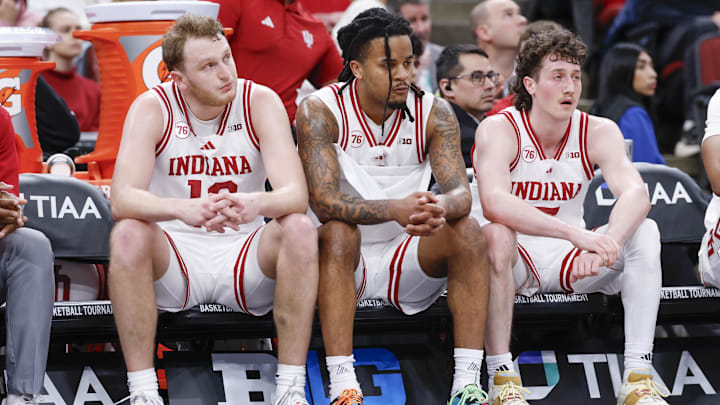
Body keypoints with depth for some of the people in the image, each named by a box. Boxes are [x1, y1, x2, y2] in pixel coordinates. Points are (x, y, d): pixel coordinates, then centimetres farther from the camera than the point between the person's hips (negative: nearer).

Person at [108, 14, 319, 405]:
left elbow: (296, 193, -19)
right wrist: (182, 209, -45)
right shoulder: (152, 108, -10)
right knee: (128, 233, -31)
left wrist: (258, 204, -44)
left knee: (299, 229, -28)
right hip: (173, 259, -1)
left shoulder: (260, 102, -8)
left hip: (245, 257, 1)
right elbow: (121, 199, -24)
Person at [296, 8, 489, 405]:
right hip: (344, 261, -3)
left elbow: (460, 191, -15)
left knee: (466, 231, -23)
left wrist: (441, 207, -42)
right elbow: (324, 202, -25)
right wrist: (395, 210, -43)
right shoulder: (321, 112, -12)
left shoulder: (433, 114, -3)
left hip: (405, 262, 3)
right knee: (339, 232, -34)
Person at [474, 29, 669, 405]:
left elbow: (636, 194, -23)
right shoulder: (499, 130, -16)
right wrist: (577, 234, -46)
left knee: (644, 232, -20)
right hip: (515, 262, -4)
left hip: (570, 262, 4)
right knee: (495, 235, -36)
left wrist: (607, 242, -45)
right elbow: (494, 203, -36)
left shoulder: (598, 132, -5)